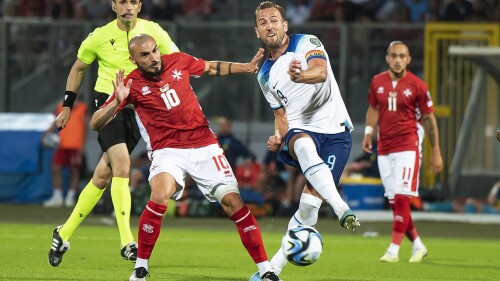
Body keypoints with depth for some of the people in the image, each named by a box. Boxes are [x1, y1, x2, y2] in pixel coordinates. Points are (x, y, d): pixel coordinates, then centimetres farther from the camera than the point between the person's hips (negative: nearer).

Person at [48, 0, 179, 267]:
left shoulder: (153, 31, -2)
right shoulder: (100, 37, -3)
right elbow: (78, 69, 13)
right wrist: (67, 105, 10)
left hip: (138, 107, 2)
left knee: (103, 175, 5)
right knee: (122, 164, -22)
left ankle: (64, 234, 20)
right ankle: (126, 242, -24)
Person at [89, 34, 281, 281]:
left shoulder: (178, 61, 2)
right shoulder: (132, 84, -7)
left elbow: (212, 67, 23)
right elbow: (95, 124, -11)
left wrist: (247, 67, 21)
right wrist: (117, 102, -28)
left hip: (204, 146, 3)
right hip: (167, 151, -3)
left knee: (233, 203, -6)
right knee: (159, 197, -31)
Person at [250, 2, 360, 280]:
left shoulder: (307, 44, -3)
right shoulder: (265, 75, 14)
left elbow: (321, 71, -25)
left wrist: (301, 76, -50)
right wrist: (278, 137, 0)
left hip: (334, 130, -2)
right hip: (301, 131, 2)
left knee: (311, 199, -15)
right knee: (304, 145, -37)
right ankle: (341, 207, -57)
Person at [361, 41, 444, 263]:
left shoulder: (416, 86, -5)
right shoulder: (377, 82, 7)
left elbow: (428, 119, 0)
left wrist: (436, 152, 1)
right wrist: (368, 131, 6)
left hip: (407, 146, -5)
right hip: (384, 149, 5)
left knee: (402, 199, -13)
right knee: (394, 202, 5)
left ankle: (393, 250, -13)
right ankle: (418, 246, 18)